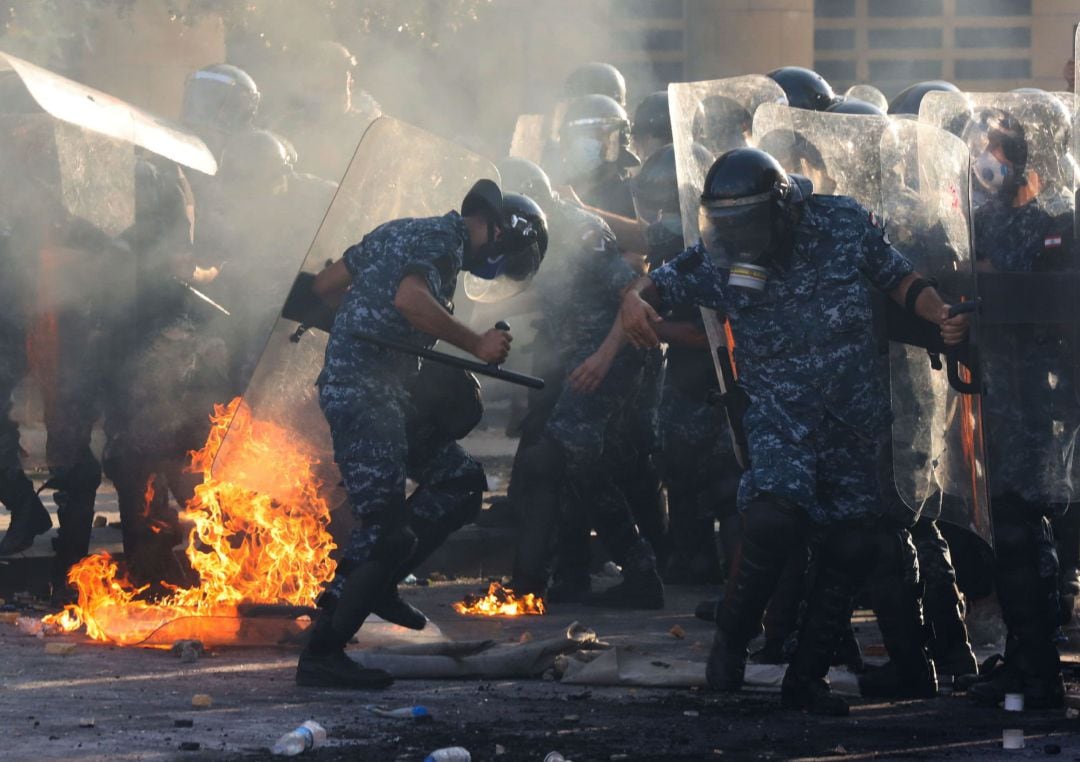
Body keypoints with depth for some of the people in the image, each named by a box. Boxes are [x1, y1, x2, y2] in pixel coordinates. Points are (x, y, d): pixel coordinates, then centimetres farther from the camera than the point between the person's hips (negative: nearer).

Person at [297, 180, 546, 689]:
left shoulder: (403, 231, 21)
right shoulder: (444, 238, -8)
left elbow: (326, 284, 23)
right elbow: (410, 299, -27)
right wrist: (476, 345, -19)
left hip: (385, 393, 10)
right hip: (365, 392, -10)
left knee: (460, 480, 12)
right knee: (385, 527, -11)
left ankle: (378, 583, 10)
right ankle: (321, 655, -9)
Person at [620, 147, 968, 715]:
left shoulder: (845, 226, -9)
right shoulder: (718, 258, -9)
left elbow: (901, 279, 4)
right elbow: (657, 285, -3)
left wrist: (944, 318, -14)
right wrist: (635, 301, -27)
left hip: (856, 419, 2)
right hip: (780, 413, -2)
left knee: (850, 549, 3)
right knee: (773, 519, -26)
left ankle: (806, 679, 17)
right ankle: (732, 638, -3)